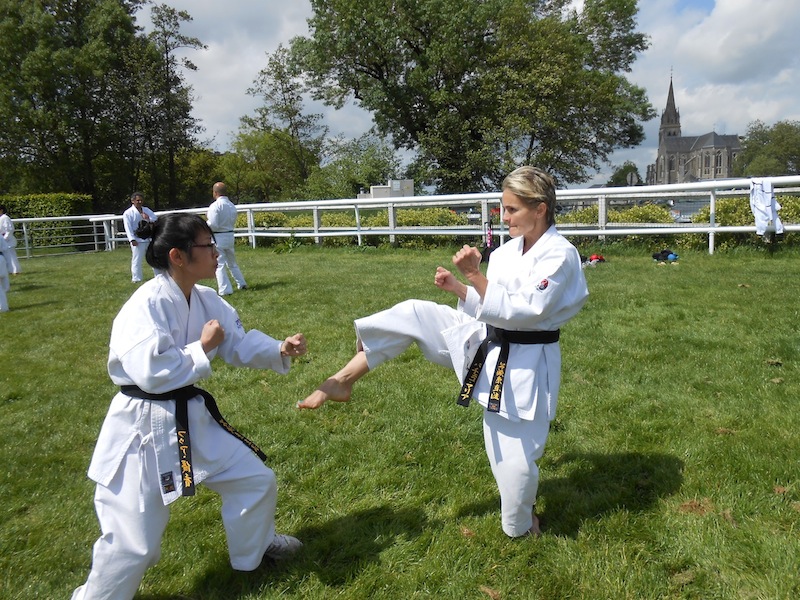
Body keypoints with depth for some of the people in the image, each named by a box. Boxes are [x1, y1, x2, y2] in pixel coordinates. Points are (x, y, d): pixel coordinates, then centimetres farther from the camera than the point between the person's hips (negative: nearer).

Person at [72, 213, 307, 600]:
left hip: (190, 416, 8)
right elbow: (151, 373, -31)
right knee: (133, 540, 3)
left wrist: (280, 350, -11)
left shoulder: (205, 300, 1)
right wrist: (202, 348, -20)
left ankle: (254, 550, 45)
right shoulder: (148, 305, -25)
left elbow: (239, 343, 5)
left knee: (256, 480, 17)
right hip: (144, 426, -8)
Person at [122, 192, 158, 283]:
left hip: (150, 239, 5)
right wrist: (132, 239, -19)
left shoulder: (146, 210, 11)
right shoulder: (128, 213, -4)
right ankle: (136, 279, 8)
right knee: (136, 260, -1)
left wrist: (148, 218, -15)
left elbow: (156, 220, 6)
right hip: (137, 241, -5)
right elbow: (128, 227, -10)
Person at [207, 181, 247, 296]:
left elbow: (213, 225, -19)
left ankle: (225, 289, 0)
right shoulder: (232, 206, 5)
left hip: (218, 237, -7)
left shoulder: (215, 206, -17)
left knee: (219, 264, 0)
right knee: (232, 262, 21)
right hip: (230, 236, 7)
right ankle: (241, 284, 26)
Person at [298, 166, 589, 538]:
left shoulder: (560, 255, -17)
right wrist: (457, 288, -7)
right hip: (486, 343, 7)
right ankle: (343, 380, -1)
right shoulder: (508, 251, 4)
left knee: (515, 457, 2)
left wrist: (475, 276, -31)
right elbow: (490, 305, 10)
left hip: (524, 364, -6)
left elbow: (523, 312, -26)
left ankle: (520, 528, 35)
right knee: (413, 314, -8)